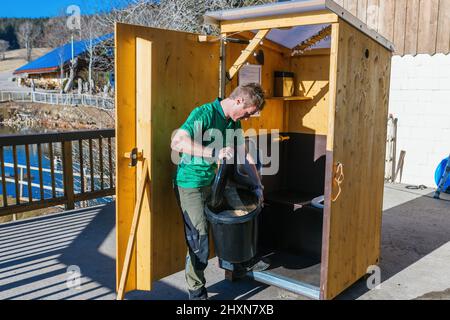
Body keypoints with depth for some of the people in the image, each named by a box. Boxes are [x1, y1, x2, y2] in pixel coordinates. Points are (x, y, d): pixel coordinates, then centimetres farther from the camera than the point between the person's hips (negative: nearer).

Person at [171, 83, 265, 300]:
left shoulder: (234, 122, 5)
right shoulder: (204, 114, -21)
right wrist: (215, 153, -37)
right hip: (190, 184, -8)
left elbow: (244, 155, 13)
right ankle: (196, 292, 14)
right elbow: (177, 142, -33)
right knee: (199, 239, -3)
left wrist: (257, 185, 10)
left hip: (211, 182, 8)